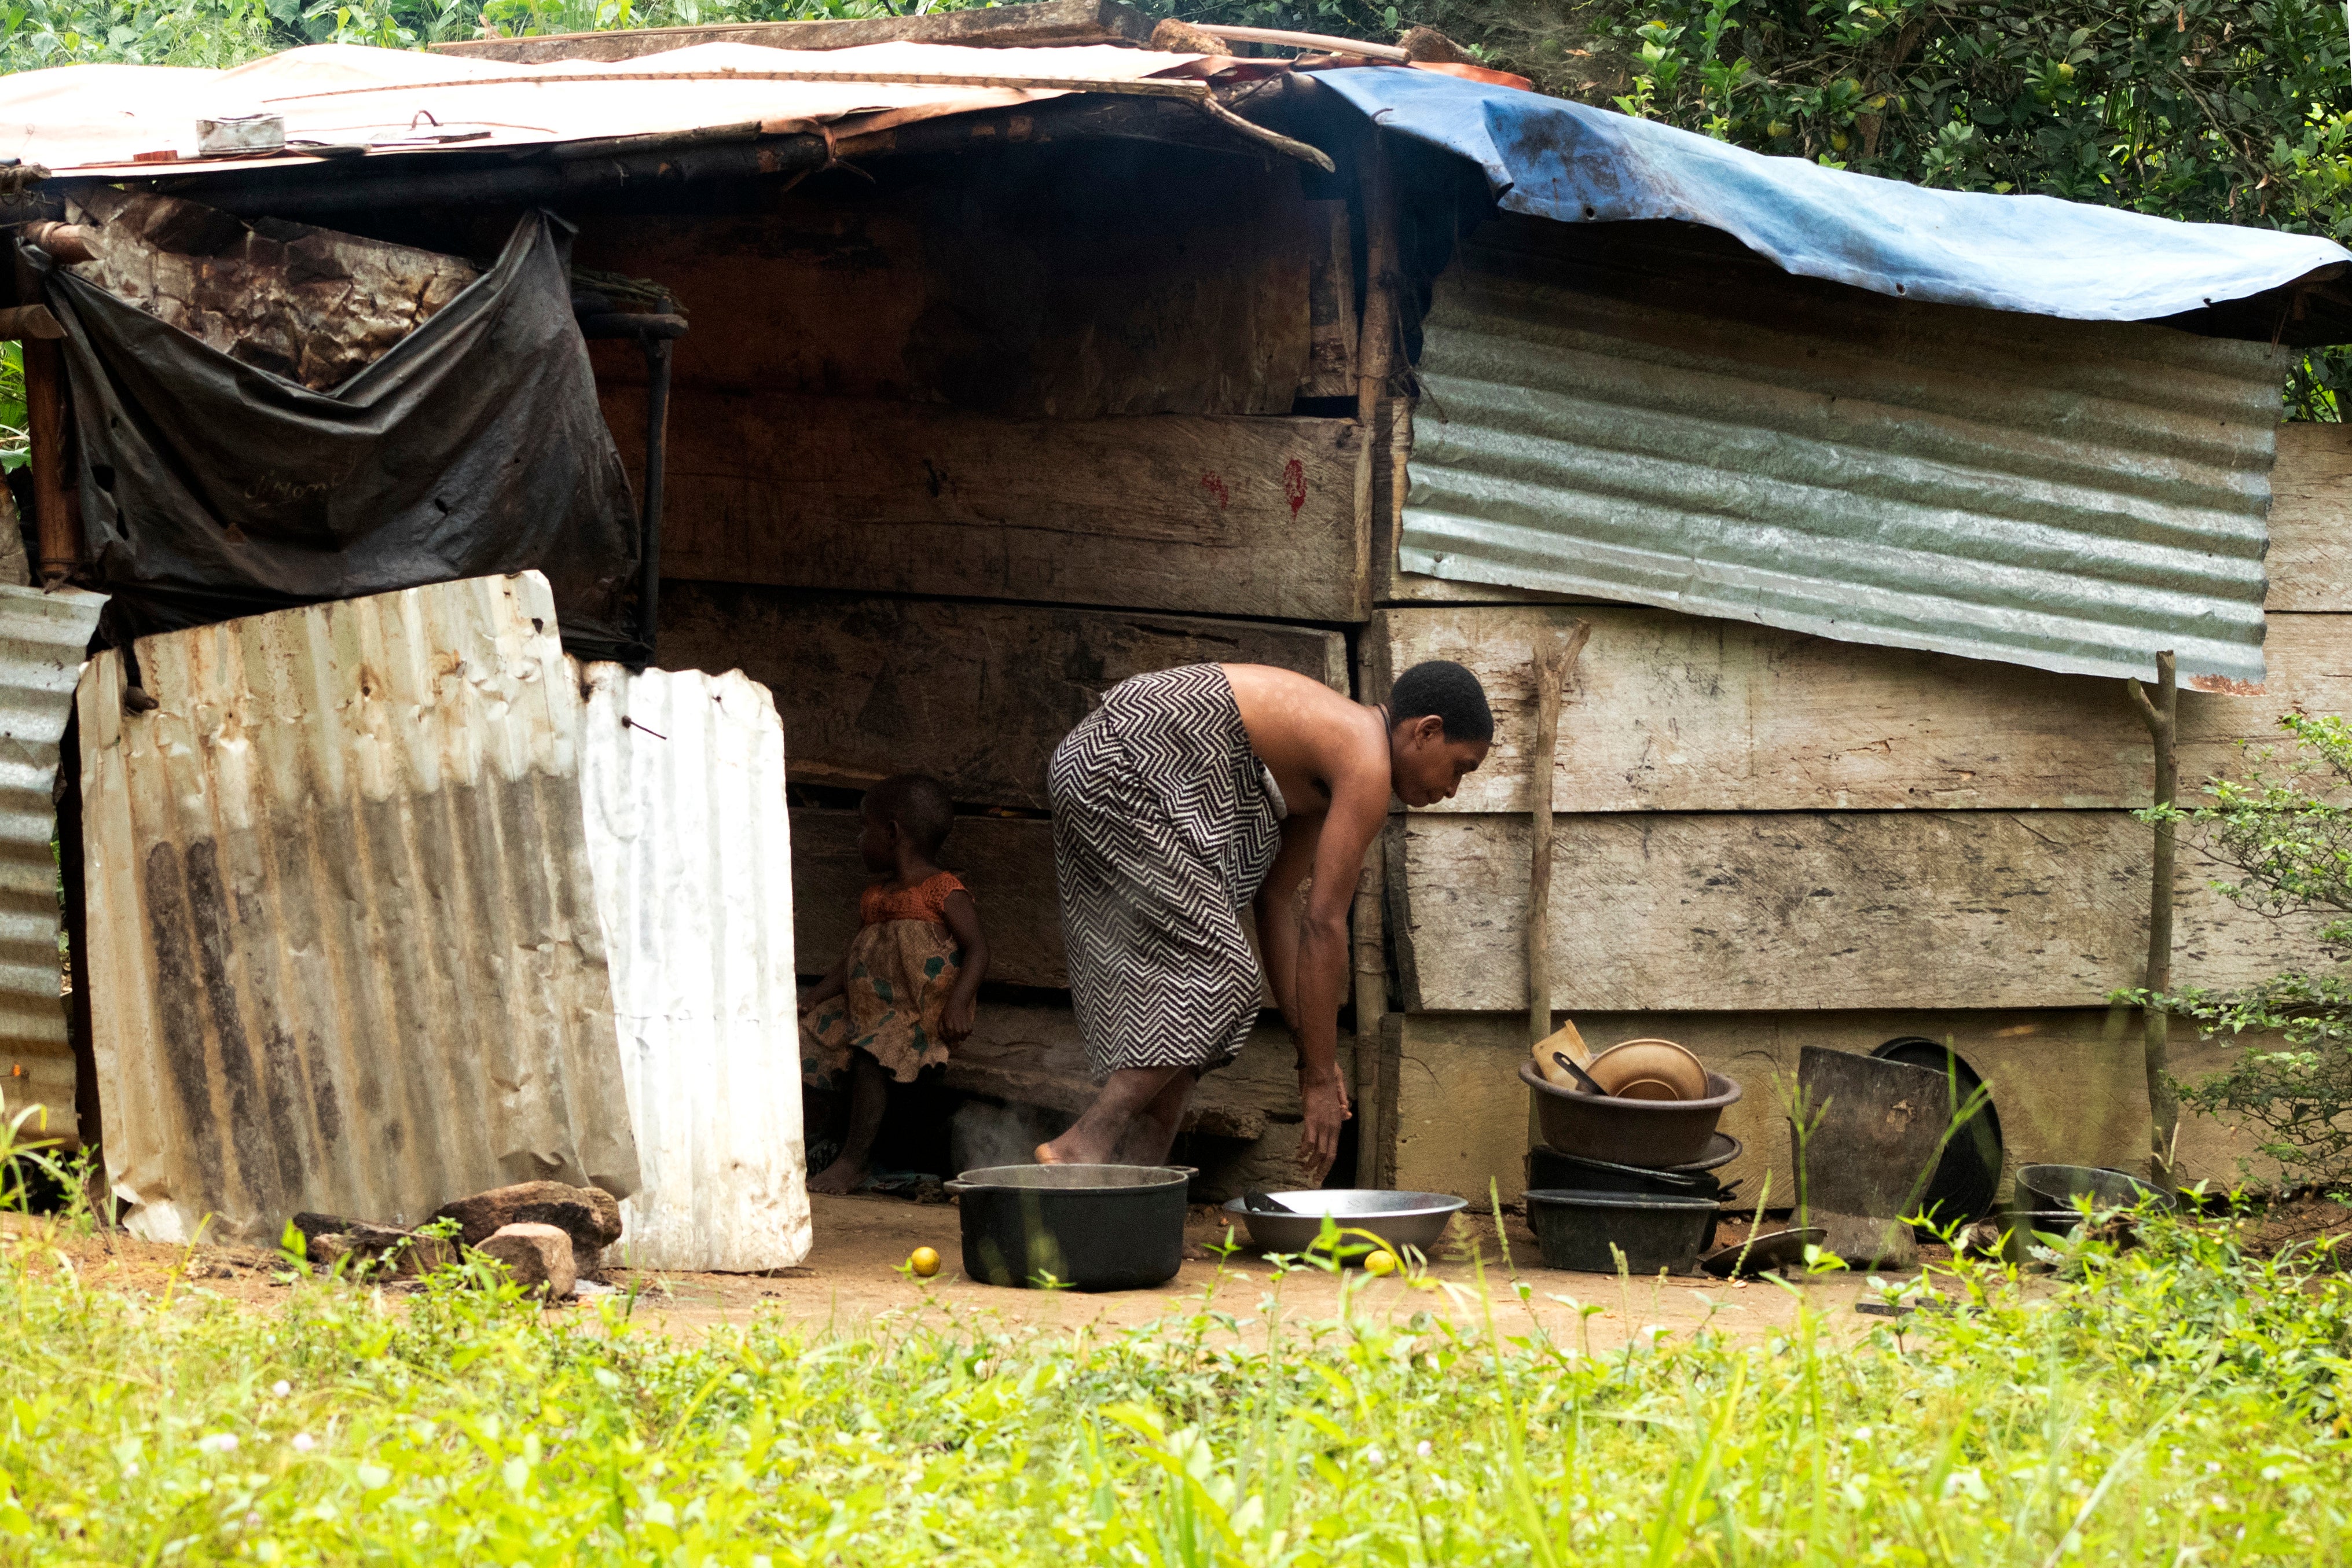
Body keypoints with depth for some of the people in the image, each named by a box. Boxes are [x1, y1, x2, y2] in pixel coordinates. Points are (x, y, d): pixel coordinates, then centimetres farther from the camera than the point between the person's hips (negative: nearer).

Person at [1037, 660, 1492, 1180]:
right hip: (1123, 771, -11)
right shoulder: (1367, 765, -10)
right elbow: (1324, 925, -11)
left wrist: (1310, 1053, 18)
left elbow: (1276, 898, 20)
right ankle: (1085, 1145, -14)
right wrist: (1320, 1076, -6)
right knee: (1215, 979, -10)